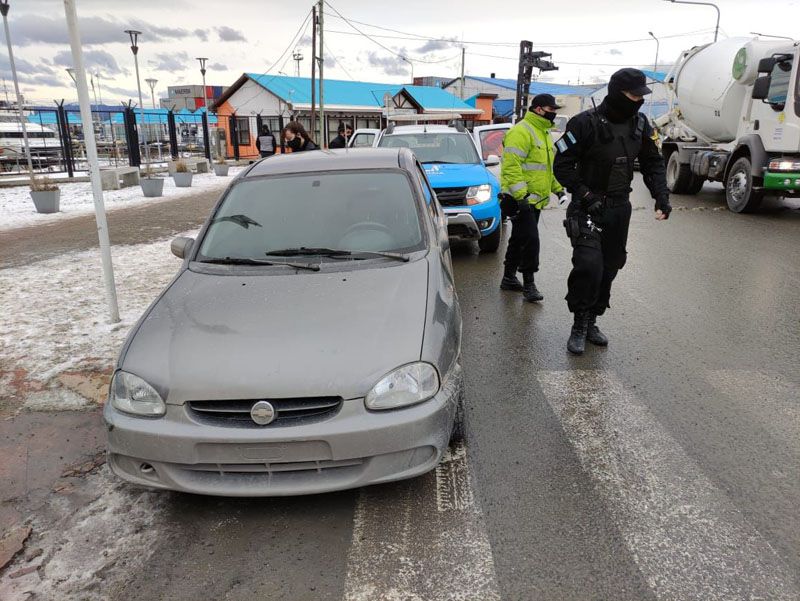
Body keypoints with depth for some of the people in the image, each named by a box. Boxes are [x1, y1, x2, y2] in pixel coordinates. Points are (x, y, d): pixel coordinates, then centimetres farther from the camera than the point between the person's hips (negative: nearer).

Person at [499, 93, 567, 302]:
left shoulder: (543, 132, 19)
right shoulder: (521, 132, -15)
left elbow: (546, 166, 28)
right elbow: (511, 165, -23)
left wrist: (557, 187, 20)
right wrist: (520, 194, -27)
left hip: (535, 199, 10)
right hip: (520, 199, -10)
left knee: (519, 238, 15)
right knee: (530, 240, -11)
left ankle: (509, 277, 26)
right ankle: (528, 284, -3)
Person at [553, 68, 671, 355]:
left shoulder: (640, 124, 4)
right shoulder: (586, 123, -14)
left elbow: (653, 163, 12)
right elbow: (562, 165, -12)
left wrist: (661, 196, -2)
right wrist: (585, 195, -21)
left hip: (620, 207, 6)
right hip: (588, 207, -6)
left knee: (610, 267, 9)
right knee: (589, 264, -19)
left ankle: (591, 322, 24)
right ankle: (579, 325, -2)